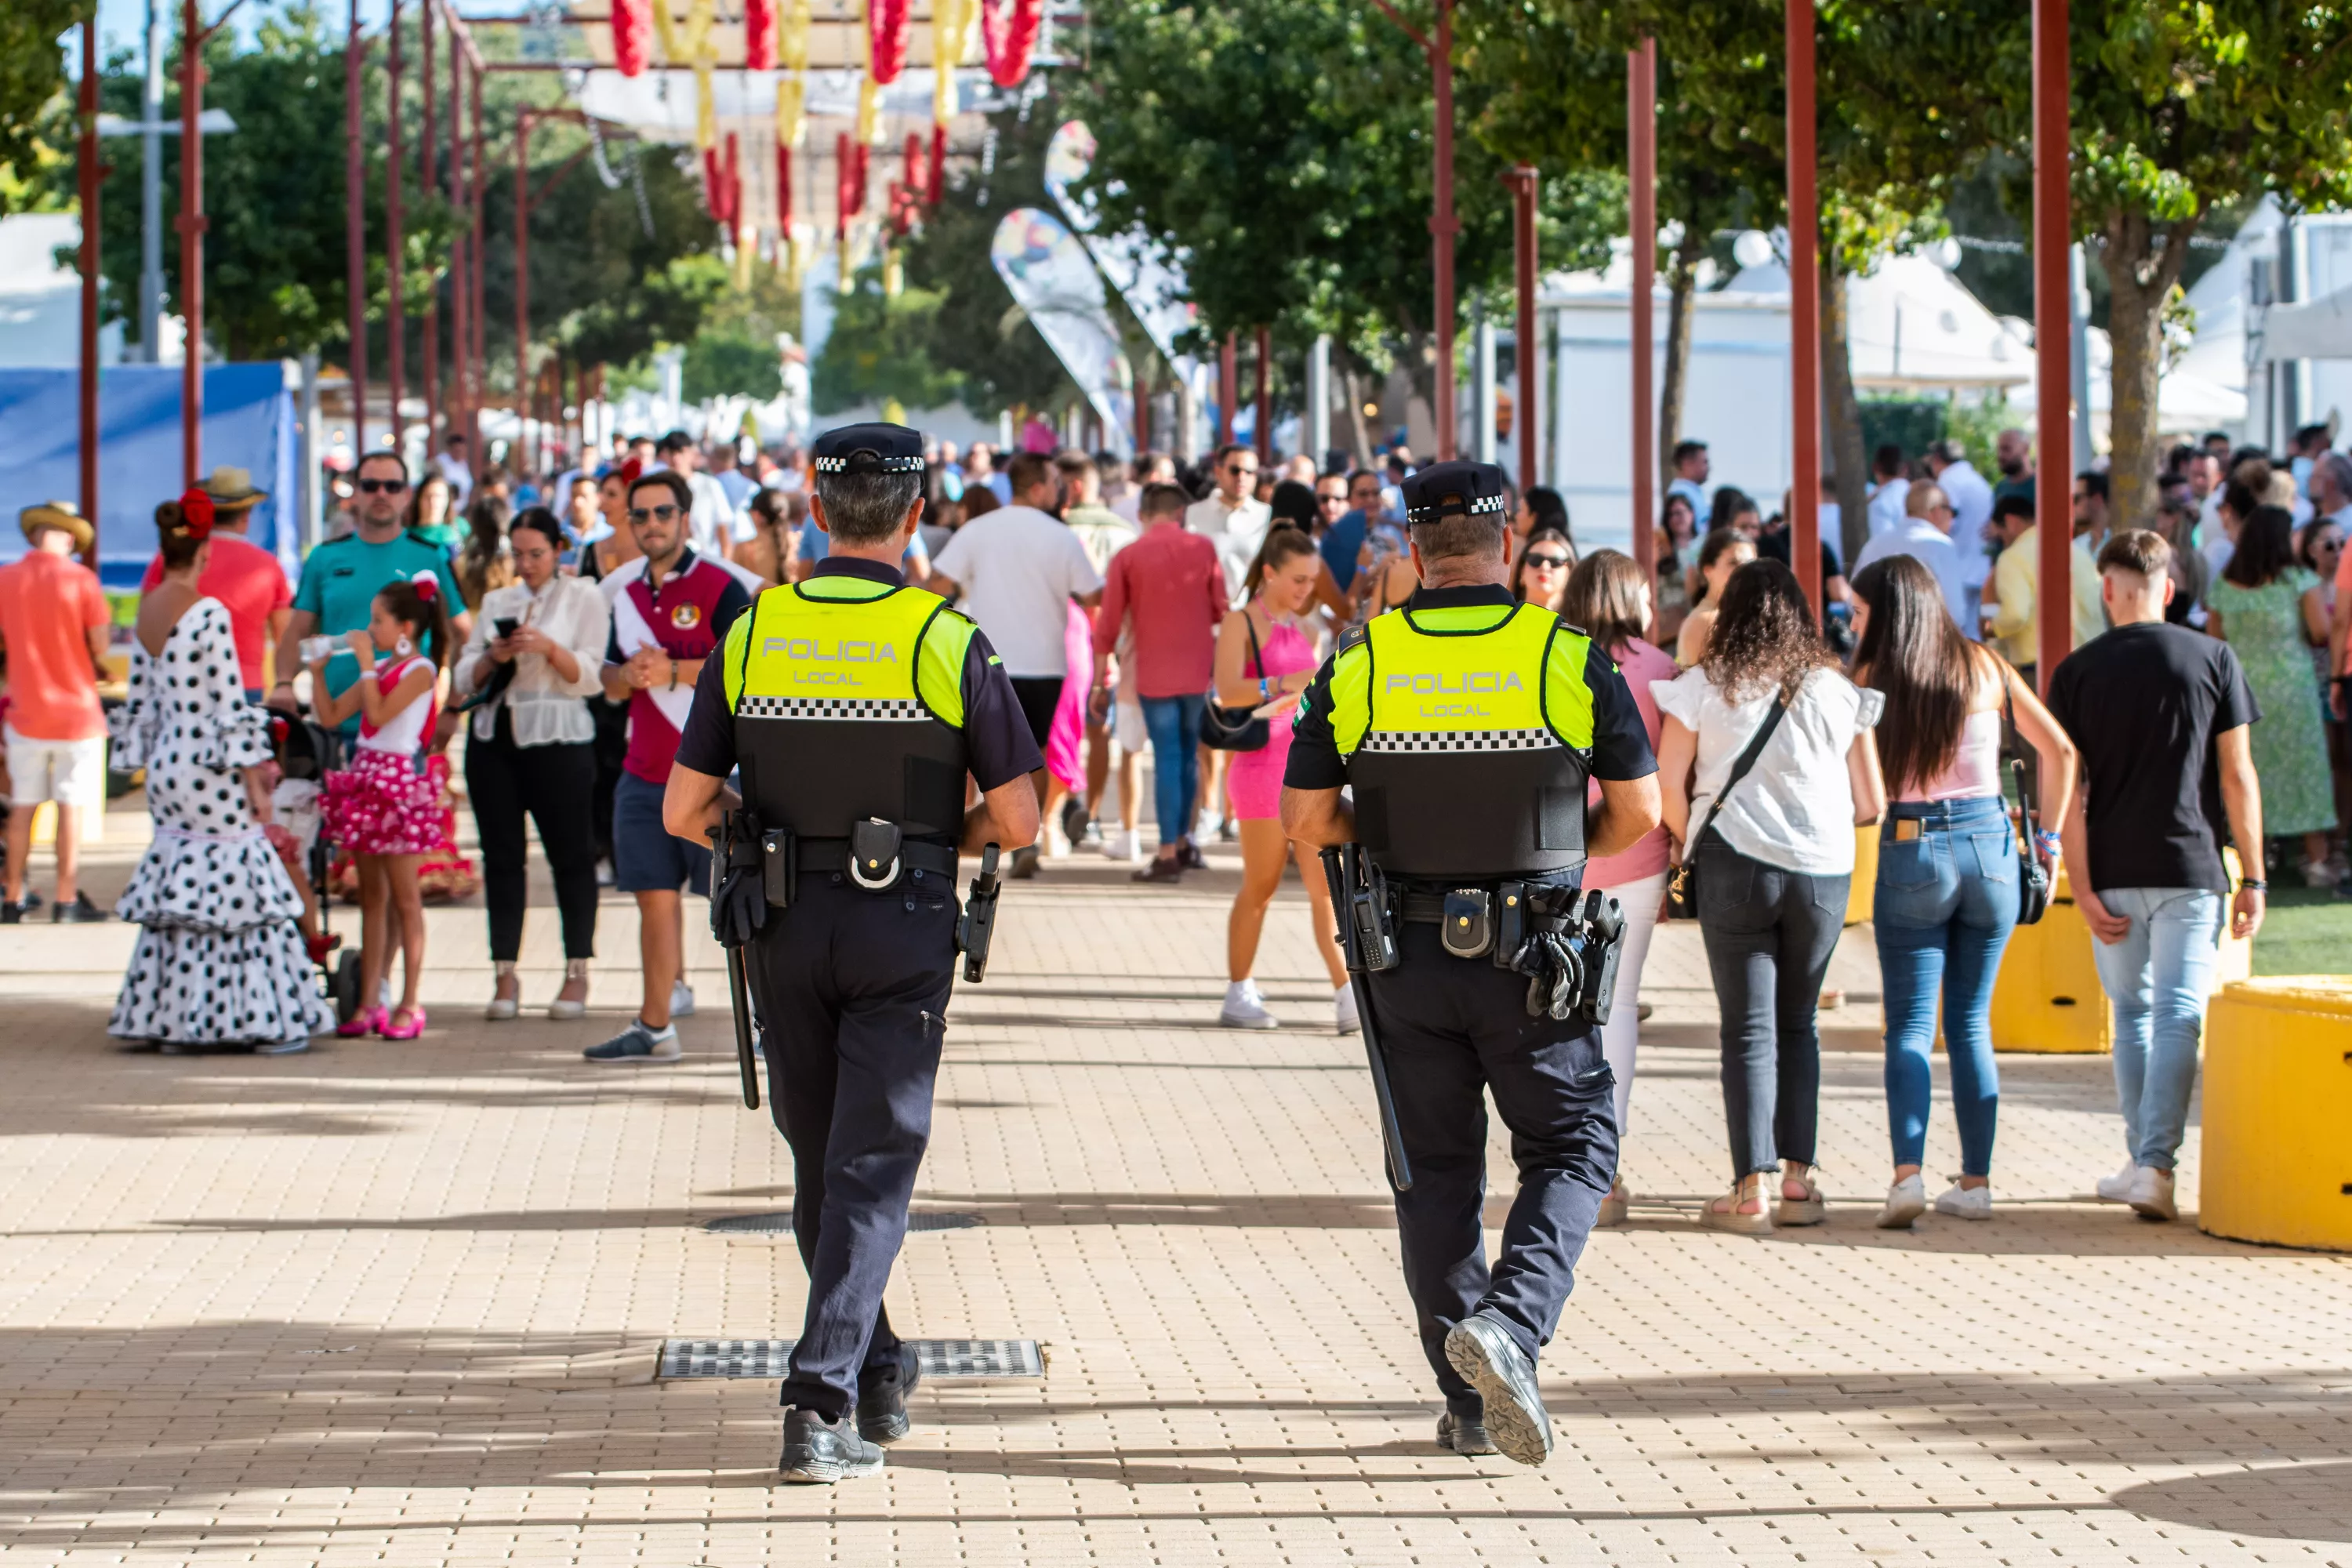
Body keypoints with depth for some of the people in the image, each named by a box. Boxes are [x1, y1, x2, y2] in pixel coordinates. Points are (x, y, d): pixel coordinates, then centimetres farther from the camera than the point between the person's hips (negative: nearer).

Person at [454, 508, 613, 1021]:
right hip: (493, 739, 4)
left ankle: (577, 973, 5)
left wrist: (549, 647, -19)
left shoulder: (583, 598, 5)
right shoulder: (496, 602, 17)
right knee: (501, 854, 2)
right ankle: (504, 975, 5)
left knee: (570, 853, -2)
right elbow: (463, 680, 13)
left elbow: (590, 676, -3)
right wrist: (491, 657, -7)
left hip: (557, 739, -4)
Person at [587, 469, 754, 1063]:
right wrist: (628, 675, -4)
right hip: (645, 772, 6)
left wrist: (673, 672, -18)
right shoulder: (625, 592, 14)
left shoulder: (719, 586, -8)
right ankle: (655, 1026, 13)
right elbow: (610, 679, 19)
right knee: (655, 897, 8)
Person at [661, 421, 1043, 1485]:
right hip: (902, 929, -3)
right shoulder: (947, 640, -8)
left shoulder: (750, 634, -1)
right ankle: (820, 1406, -12)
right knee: (872, 1170, -1)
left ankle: (876, 1378, 30)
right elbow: (1017, 819, -7)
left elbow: (685, 811, -1)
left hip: (783, 930, 3)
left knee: (820, 1160, 18)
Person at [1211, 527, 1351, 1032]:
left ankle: (1347, 996, -5)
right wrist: (1286, 684, -34)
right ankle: (1238, 994, 12)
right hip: (1263, 763, -6)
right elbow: (1227, 692, -22)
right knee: (1261, 885, 1)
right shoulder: (1241, 625, -5)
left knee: (1326, 885, -1)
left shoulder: (1304, 630, 15)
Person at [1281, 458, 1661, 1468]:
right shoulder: (1570, 656, -6)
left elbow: (1304, 819, -2)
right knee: (1570, 1150, 10)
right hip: (1533, 957, -2)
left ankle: (1470, 1403, 14)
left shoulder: (1358, 663, -3)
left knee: (1436, 1169, 12)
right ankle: (1509, 1324, -15)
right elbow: (1638, 813, -3)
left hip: (1408, 957, 2)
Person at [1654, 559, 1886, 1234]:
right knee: (1799, 1025, 15)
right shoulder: (1838, 692, 5)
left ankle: (1752, 1191, -3)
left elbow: (1668, 783, -7)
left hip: (1735, 864, -2)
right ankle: (1798, 1181, 12)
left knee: (1748, 1029, 1)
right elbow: (1871, 804, 6)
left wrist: (1688, 839, 11)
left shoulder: (1703, 686, -2)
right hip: (1823, 872, 2)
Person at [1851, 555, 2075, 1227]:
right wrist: (2048, 837, 11)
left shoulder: (1872, 680, -6)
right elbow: (2060, 751, 4)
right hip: (1989, 845, 3)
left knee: (1910, 1024, 1)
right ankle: (1976, 1180, 10)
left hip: (1911, 851, -3)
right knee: (1971, 1022, 12)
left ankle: (1908, 1172, -17)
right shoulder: (1984, 667, 3)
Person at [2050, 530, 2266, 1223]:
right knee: (2179, 1015, -2)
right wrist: (2253, 877, 3)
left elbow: (2069, 788, -4)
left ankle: (2141, 1160, 19)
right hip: (2192, 869, -1)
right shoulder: (2213, 659, -1)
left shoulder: (2077, 671, 1)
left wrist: (2083, 890, -3)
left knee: (2132, 1013, 16)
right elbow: (2237, 777, -2)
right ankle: (2155, 1165, -14)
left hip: (2113, 875, 1)